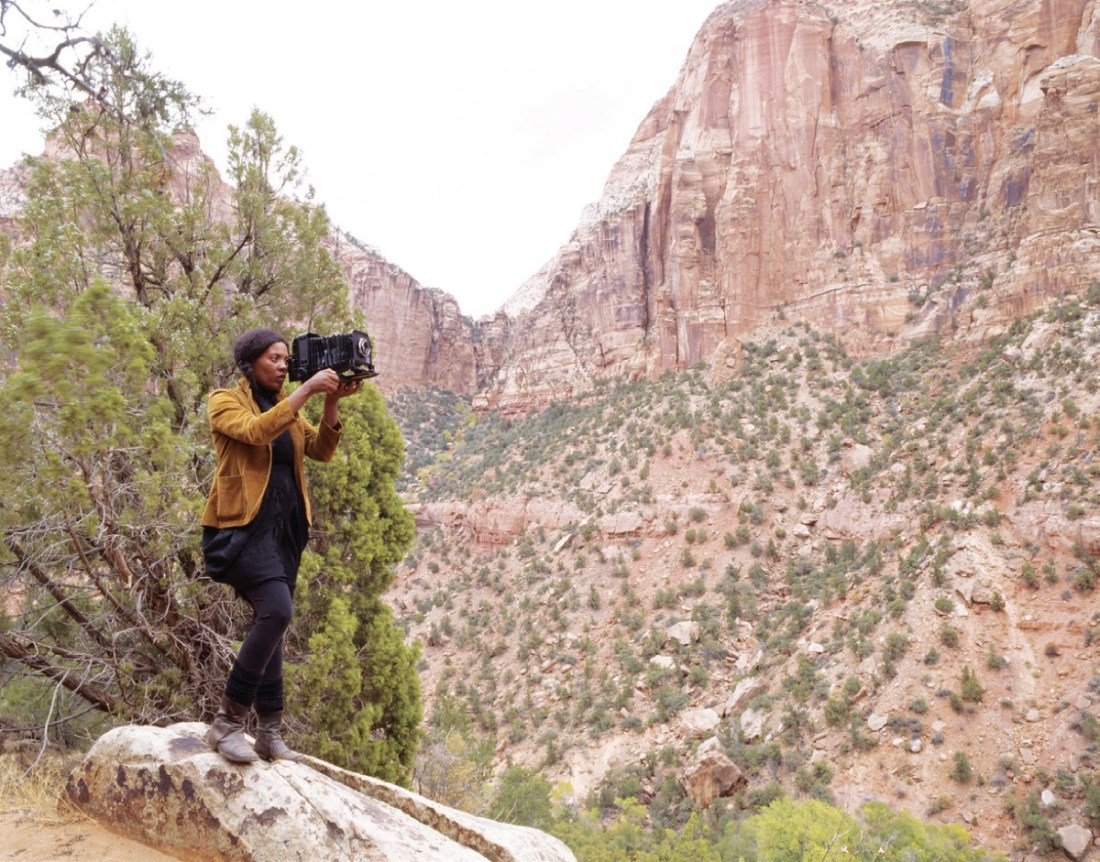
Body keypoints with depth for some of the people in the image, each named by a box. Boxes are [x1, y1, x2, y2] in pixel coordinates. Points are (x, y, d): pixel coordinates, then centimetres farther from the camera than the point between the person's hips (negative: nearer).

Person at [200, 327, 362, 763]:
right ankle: (226, 723, -11)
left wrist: (331, 402, -8)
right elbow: (256, 432, -22)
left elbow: (321, 450, 5)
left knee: (270, 622, 8)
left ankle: (270, 735, 14)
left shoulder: (287, 406, 17)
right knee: (276, 611, -23)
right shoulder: (225, 401, -1)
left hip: (284, 527, 7)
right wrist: (306, 390, -23)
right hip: (243, 525, -7)